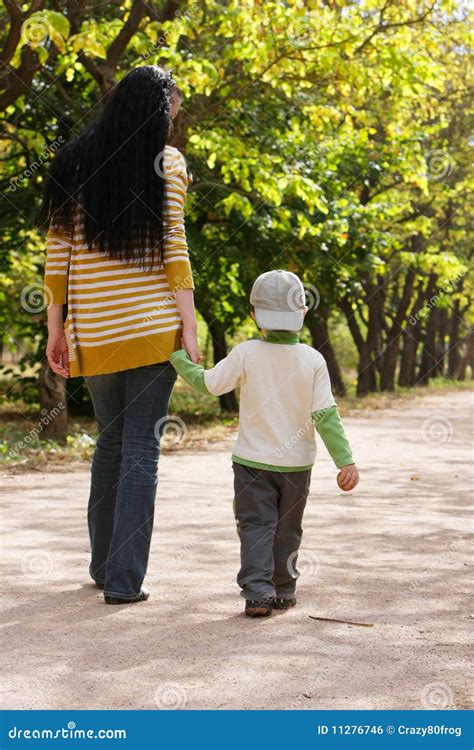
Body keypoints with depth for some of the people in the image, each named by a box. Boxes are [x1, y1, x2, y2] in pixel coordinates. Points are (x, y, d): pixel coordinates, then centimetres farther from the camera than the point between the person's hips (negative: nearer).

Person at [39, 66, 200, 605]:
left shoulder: (73, 162, 9)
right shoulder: (165, 161, -2)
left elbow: (57, 252, 7)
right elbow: (173, 245, -7)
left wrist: (56, 330, 12)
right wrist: (189, 327, -6)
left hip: (93, 330, 4)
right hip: (151, 325, -4)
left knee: (110, 441, 20)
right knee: (141, 448, 0)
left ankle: (103, 564, 27)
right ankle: (124, 579, -2)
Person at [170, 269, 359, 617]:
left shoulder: (246, 354, -14)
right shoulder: (313, 360, -10)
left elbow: (209, 383, -5)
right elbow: (326, 415, -14)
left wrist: (179, 358, 11)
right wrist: (345, 460, -12)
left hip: (253, 461, -2)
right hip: (296, 463, 2)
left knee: (256, 525, 2)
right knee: (287, 529, 16)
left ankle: (257, 590, -13)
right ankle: (283, 591, 26)